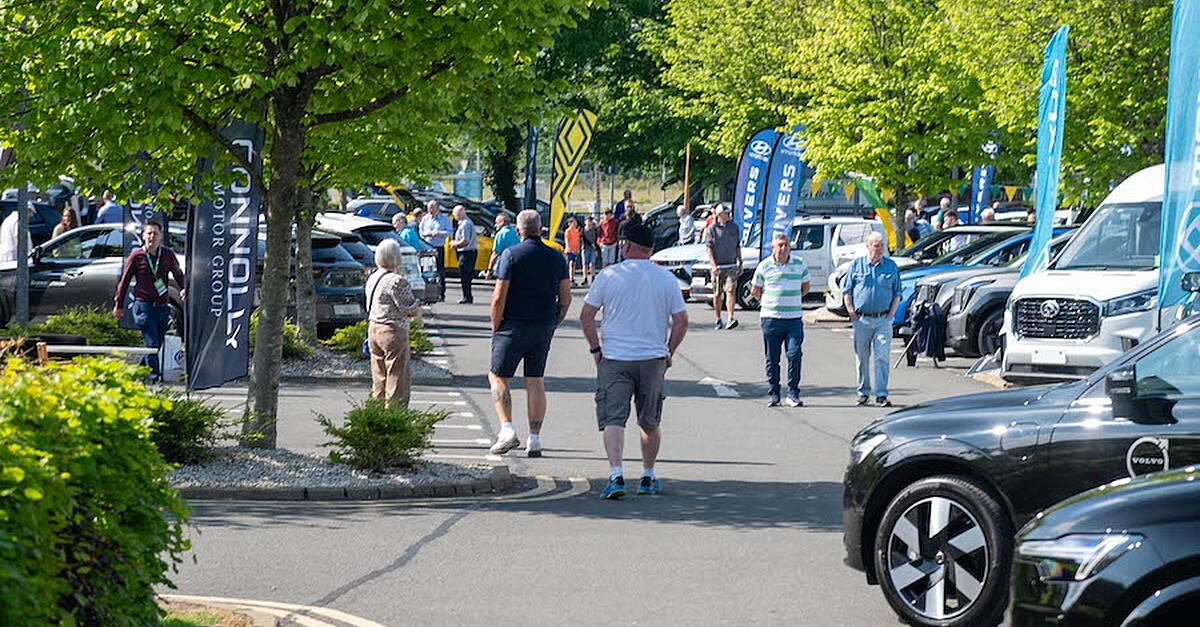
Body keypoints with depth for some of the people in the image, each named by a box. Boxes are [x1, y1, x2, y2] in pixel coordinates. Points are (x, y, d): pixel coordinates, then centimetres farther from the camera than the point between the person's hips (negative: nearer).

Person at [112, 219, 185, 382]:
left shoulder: (167, 254, 6)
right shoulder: (136, 256, -1)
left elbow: (177, 273, 20)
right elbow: (124, 281, 6)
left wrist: (183, 288, -1)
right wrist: (118, 305, 7)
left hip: (162, 307, 4)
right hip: (143, 306, -4)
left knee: (157, 344, 9)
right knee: (151, 343, -12)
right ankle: (154, 375, -9)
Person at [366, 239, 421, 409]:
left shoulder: (372, 278, 8)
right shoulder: (397, 281, -17)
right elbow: (411, 310, -15)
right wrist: (417, 304, 5)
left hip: (373, 329, 8)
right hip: (393, 331, -8)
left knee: (379, 377, 15)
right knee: (397, 377, -1)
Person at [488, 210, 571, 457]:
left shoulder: (511, 255, -10)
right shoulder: (556, 257, 4)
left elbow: (499, 298, -13)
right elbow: (565, 299, 5)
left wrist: (495, 328, -3)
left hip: (514, 326, -4)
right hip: (543, 330, 4)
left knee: (498, 376, 7)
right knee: (536, 382, 8)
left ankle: (507, 429, -9)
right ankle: (535, 439, 7)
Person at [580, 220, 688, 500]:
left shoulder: (609, 275, -2)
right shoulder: (667, 279, 3)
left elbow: (586, 316, -3)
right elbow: (681, 321, 3)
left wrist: (596, 348, 5)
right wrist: (668, 352, 12)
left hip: (614, 360, -2)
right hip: (653, 358, 2)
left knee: (613, 419, -6)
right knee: (650, 423, 16)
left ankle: (616, 474, -23)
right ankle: (648, 478, 23)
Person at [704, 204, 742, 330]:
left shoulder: (734, 228, 10)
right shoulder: (712, 229, -1)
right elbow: (709, 249, -5)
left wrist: (740, 263, 14)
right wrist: (713, 265, -15)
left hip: (731, 266, 1)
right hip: (717, 266, -1)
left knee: (730, 291, -13)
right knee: (717, 294, 5)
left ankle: (731, 318, -21)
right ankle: (718, 320, 17)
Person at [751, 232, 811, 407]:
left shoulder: (800, 264, 4)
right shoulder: (764, 266, 1)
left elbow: (805, 286, 19)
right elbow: (755, 290, 13)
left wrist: (793, 299, 13)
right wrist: (767, 301, 9)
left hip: (794, 318, 0)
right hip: (771, 318, 0)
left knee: (795, 354, -9)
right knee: (772, 358, 5)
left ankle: (793, 393, -2)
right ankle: (773, 394, 14)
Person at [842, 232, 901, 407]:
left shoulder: (891, 266, 8)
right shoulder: (857, 265, 5)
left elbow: (897, 293, 12)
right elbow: (847, 291, 8)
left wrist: (891, 313, 0)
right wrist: (851, 312, -2)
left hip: (883, 319, 0)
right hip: (862, 319, 0)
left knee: (882, 357, -6)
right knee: (862, 358, 5)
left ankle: (881, 395, -5)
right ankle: (863, 392, 16)